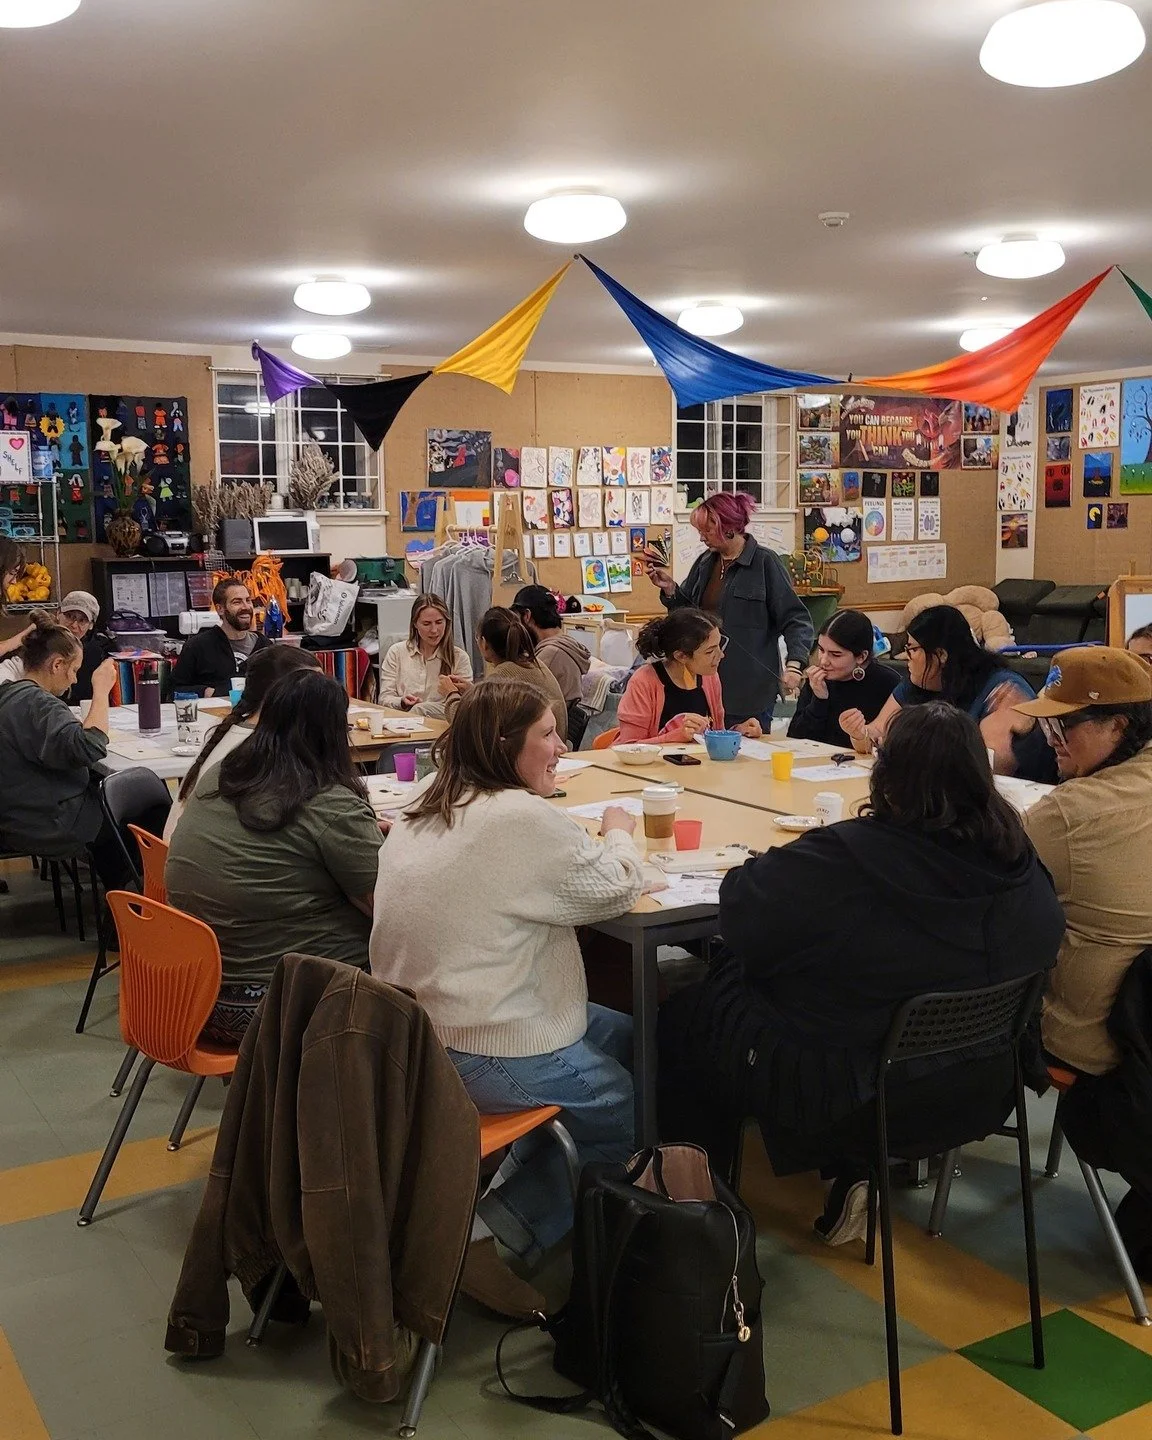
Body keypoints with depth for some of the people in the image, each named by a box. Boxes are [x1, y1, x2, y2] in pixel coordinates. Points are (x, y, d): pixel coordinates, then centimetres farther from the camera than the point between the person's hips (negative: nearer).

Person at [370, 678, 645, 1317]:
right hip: (483, 1060, -9)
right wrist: (618, 832, 11)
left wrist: (594, 839, 11)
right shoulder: (523, 819, -19)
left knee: (622, 1036, 19)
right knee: (630, 1108, 9)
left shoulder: (424, 809, 8)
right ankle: (492, 1233, 4)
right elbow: (618, 888, -8)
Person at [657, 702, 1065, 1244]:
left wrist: (763, 865, 2)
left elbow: (738, 912, -20)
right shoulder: (1021, 863, -12)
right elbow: (1045, 938, 9)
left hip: (842, 1094, -6)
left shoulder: (839, 858, -30)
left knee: (681, 1017, 18)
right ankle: (849, 1172, 23)